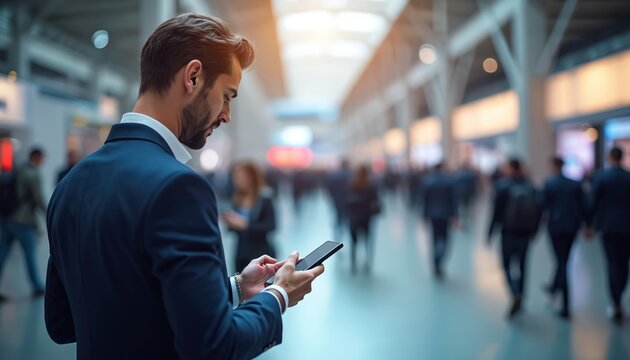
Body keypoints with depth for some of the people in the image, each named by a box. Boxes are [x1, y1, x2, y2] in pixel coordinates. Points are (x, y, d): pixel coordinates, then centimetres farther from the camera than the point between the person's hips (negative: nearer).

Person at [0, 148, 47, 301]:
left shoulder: (17, 171, 10)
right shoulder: (34, 175, -12)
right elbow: (38, 199, -15)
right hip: (24, 222, -6)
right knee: (30, 256, 6)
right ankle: (37, 287, 18)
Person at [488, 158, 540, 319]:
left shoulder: (503, 186, -8)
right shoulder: (531, 186, 3)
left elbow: (497, 210, -9)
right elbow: (538, 210, 5)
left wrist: (490, 232, -2)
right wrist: (534, 230, 15)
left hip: (509, 232, -4)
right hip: (525, 232, 4)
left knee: (507, 265, 3)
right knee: (522, 265, 14)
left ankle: (516, 295, -18)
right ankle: (519, 298, 22)